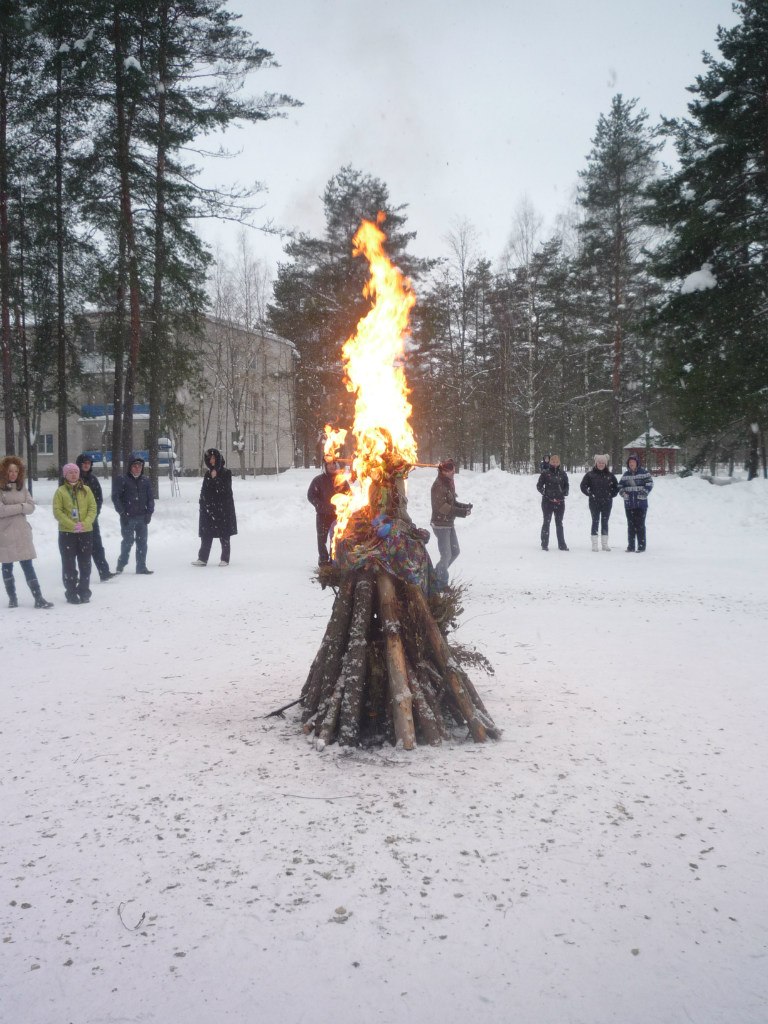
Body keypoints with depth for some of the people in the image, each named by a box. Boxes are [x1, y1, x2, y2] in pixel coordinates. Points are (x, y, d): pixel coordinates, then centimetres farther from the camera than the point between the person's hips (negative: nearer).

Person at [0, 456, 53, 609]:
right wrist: (20, 507, -10)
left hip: (22, 532, 3)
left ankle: (38, 599, -3)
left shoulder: (21, 486, 9)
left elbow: (31, 507, 0)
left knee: (28, 566, 0)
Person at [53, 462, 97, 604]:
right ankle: (71, 593, 8)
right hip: (66, 533, -2)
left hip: (85, 532, 2)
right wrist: (72, 525, -17)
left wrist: (85, 523, -14)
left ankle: (84, 592, 16)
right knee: (69, 564, 1)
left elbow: (93, 508, 2)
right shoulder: (60, 492, 0)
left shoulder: (86, 490, 7)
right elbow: (57, 511, -6)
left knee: (85, 564, 6)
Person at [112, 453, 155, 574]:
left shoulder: (145, 481, 9)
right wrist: (122, 513, -10)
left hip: (142, 518, 4)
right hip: (128, 518, -4)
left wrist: (149, 513, 1)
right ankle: (121, 565, 15)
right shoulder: (122, 480, -3)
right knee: (128, 541, -2)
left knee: (142, 542, 5)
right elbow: (115, 497, -5)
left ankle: (141, 567, 11)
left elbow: (150, 498, 13)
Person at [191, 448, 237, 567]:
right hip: (208, 508, 4)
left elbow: (225, 489, -12)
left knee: (224, 535, 2)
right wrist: (202, 505, 5)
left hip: (223, 508, -4)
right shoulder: (208, 473, 11)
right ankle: (202, 558, 1)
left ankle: (225, 559, 8)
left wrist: (216, 478, -17)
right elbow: (204, 490, 12)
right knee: (206, 535, 1)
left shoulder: (226, 473, -2)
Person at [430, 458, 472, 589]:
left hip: (449, 524, 10)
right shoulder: (438, 485, -18)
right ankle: (442, 584, 9)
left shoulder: (448, 483, 12)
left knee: (455, 551, 15)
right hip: (440, 524, -10)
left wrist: (465, 506, 0)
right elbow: (442, 507, -24)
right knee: (446, 555, -5)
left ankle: (436, 574, 28)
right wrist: (462, 512, -25)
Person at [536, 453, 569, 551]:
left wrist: (564, 493, -1)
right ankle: (544, 544, 6)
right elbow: (539, 485, 2)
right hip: (548, 501, -2)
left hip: (560, 501, 3)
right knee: (546, 522, 2)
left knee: (559, 523, 10)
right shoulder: (545, 473, -2)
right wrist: (545, 493, -8)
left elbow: (566, 485, 15)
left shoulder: (563, 473, 6)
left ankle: (562, 544, 13)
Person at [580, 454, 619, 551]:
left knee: (605, 522, 7)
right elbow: (583, 486, 0)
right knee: (595, 522, -1)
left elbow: (616, 486, 16)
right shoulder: (590, 474, -2)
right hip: (594, 502, -2)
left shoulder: (609, 475, 6)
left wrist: (612, 494, 6)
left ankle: (604, 544, 12)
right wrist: (590, 494, -4)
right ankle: (594, 544, 1)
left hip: (607, 502, 2)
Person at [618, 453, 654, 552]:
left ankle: (641, 545, 1)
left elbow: (649, 484, -4)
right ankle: (631, 545, 13)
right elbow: (620, 485, 17)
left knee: (640, 525, -5)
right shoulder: (625, 475, 11)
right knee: (631, 525, 8)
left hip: (641, 503, -4)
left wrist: (644, 493, -15)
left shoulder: (644, 473, -1)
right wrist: (622, 492, -1)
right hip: (629, 504, 4)